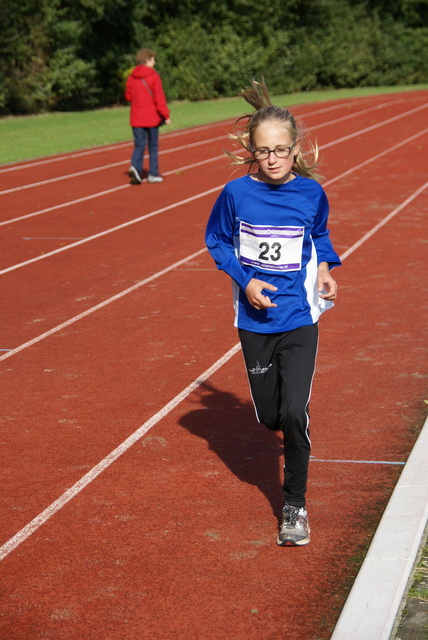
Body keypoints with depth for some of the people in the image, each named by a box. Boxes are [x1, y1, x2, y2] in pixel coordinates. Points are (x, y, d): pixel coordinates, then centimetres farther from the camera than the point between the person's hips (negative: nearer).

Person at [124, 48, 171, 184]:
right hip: (152, 117, -4)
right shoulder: (153, 76, -11)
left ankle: (135, 167, -19)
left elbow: (128, 96, 11)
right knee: (153, 146, 8)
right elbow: (159, 98, -15)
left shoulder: (131, 76, 4)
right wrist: (166, 115, -11)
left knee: (139, 145, 6)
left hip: (136, 118, 4)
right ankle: (153, 174, 12)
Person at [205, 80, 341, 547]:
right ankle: (294, 436, 49)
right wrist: (245, 281, -10)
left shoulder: (311, 193, -6)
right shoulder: (236, 193, -10)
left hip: (299, 317, -1)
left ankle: (294, 505, 6)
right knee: (270, 416, 10)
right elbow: (216, 241, 3)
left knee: (295, 412, -12)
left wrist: (324, 268, -3)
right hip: (255, 319, 1)